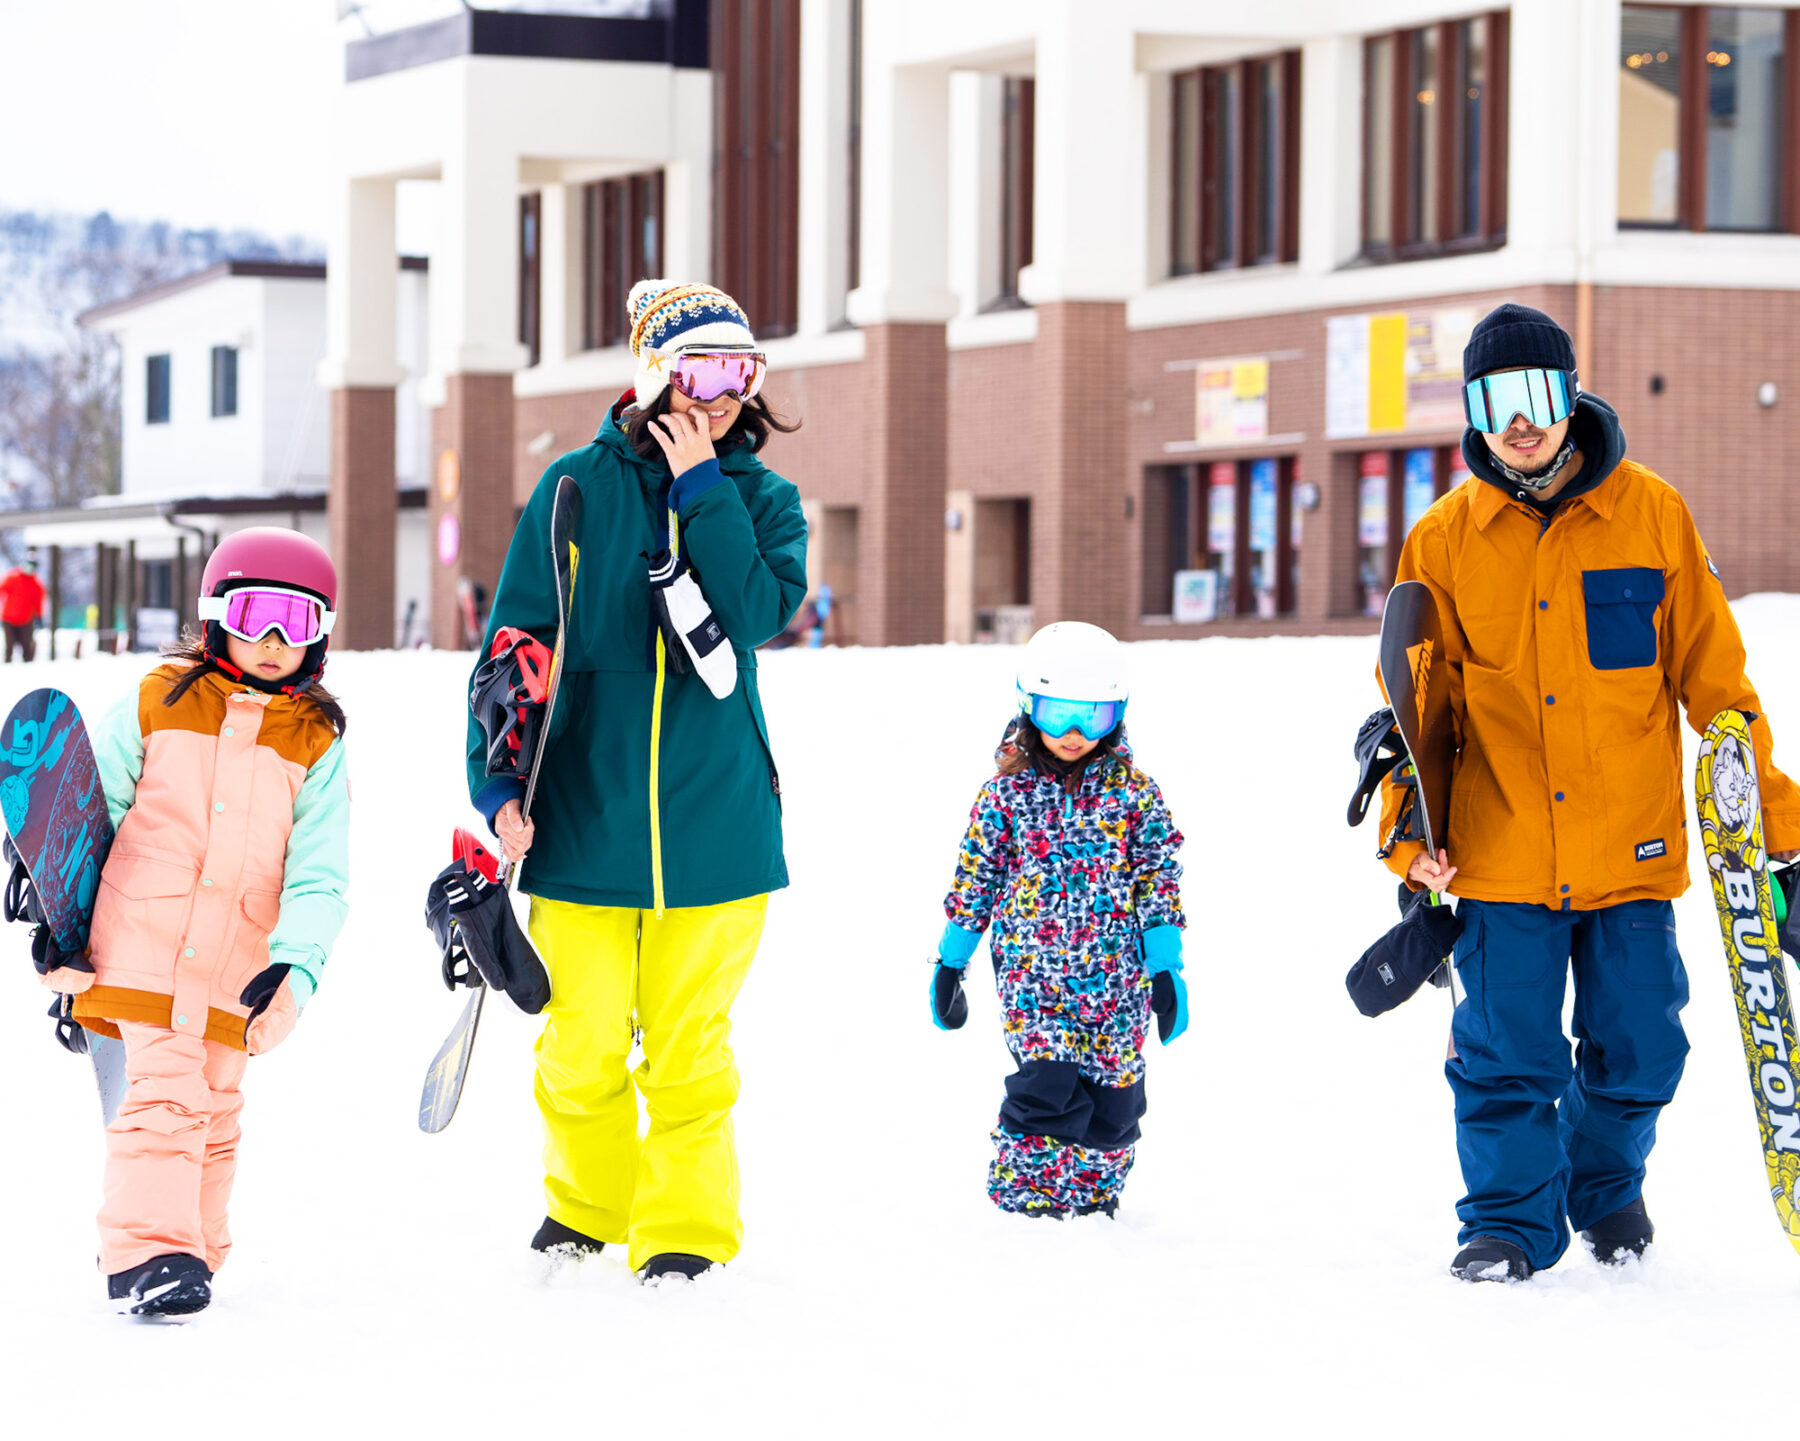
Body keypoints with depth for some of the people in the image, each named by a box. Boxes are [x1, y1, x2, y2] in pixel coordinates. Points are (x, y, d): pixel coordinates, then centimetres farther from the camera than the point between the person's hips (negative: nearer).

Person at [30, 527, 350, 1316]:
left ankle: (190, 1249, 24)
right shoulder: (158, 704, 1)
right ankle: (147, 1251, -15)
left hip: (232, 970, 3)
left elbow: (318, 875, 0)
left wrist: (296, 964, -15)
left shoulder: (316, 744, 4)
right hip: (139, 951, -2)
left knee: (215, 1110, 10)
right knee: (165, 1090, -14)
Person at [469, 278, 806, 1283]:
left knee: (689, 1044, 1)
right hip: (584, 815, 0)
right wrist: (496, 782, -6)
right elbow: (515, 639, 3)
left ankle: (687, 1230, 12)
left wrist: (702, 487, -13)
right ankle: (586, 1207, 25)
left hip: (715, 815, 0)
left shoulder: (762, 499, 5)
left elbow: (761, 610, -14)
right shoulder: (578, 489, 1)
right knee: (583, 1042, 3)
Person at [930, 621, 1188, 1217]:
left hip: (1115, 974, 2)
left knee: (1112, 1092, 5)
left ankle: (1093, 1192, 22)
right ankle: (1024, 1191, 0)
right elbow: (975, 874, 8)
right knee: (1047, 1085, -13)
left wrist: (1165, 965, 0)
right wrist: (952, 959, 10)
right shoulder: (1007, 792, 0)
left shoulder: (1131, 789, 1)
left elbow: (1159, 874, 4)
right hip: (1031, 972, -1)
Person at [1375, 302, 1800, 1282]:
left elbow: (1710, 673, 5)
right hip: (1501, 859, 0)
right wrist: (1409, 833, 0)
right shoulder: (1446, 539, 2)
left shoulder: (1651, 514, 0)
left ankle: (1606, 1185, 33)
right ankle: (1511, 1218, 15)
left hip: (1631, 850, 0)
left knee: (1635, 1049, 7)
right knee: (1505, 1055, -2)